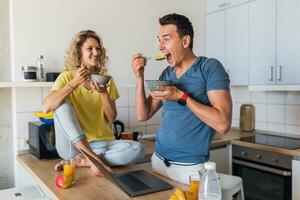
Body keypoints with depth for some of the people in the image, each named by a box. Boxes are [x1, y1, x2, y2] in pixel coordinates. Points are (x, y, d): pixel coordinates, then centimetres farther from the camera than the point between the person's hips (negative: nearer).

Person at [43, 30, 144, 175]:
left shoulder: (106, 80, 4)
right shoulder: (67, 77, -1)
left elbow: (111, 119, 1)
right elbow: (46, 107, -17)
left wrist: (104, 93, -14)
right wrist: (74, 83, -22)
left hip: (102, 144, 2)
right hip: (73, 145, -1)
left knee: (138, 150, -23)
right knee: (62, 105, -26)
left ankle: (83, 161, -18)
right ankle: (94, 159, -27)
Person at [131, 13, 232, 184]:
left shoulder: (210, 67, -12)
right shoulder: (166, 74, 7)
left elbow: (223, 124, -21)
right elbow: (143, 115, 5)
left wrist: (181, 96, -21)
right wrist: (140, 77, -4)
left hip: (190, 166, -6)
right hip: (158, 159, 6)